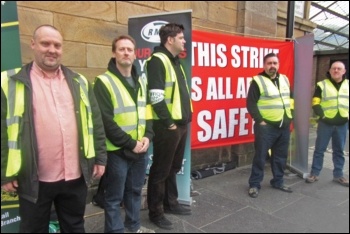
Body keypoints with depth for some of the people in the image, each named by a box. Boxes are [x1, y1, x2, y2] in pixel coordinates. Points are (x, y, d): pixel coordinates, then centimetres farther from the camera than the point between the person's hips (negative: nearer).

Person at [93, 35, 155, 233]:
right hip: (117, 151, -6)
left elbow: (148, 112, 11)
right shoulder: (104, 82, -10)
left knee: (135, 190, 21)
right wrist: (130, 143, -16)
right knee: (115, 197, 8)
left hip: (141, 149, 6)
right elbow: (106, 121, -16)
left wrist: (147, 136, -5)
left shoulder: (141, 82, 11)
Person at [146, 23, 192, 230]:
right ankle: (156, 211, 18)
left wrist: (187, 117, 14)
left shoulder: (176, 62, 18)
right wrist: (168, 123, -17)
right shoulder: (158, 61, -12)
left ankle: (171, 203, 35)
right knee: (161, 170, 3)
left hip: (182, 124, 9)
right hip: (167, 126, -9)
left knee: (174, 167, 19)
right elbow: (156, 97, -20)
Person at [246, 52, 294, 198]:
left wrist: (290, 115, 12)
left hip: (284, 126, 7)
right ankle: (254, 184, 11)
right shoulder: (258, 81, -8)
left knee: (281, 156, 15)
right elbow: (251, 104, -12)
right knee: (260, 156, -1)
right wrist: (260, 121, -16)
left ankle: (278, 182, 30)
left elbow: (290, 98, 22)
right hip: (266, 127, -6)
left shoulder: (284, 79, 12)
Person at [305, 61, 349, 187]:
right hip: (325, 123, -3)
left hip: (342, 124, 3)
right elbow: (315, 103, -5)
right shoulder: (322, 85, -1)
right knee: (319, 149, 3)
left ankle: (338, 175, 23)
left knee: (339, 150, 11)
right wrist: (322, 115, -18)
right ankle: (314, 173, 13)